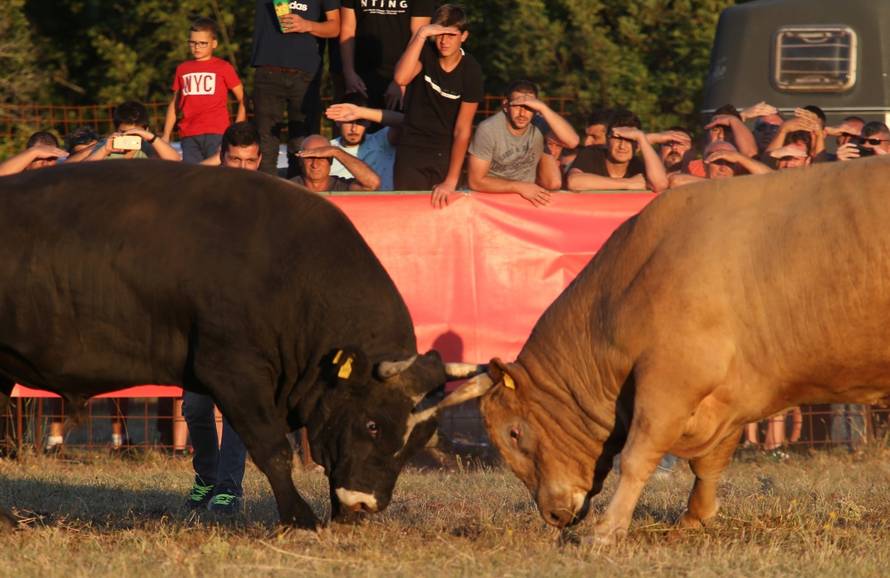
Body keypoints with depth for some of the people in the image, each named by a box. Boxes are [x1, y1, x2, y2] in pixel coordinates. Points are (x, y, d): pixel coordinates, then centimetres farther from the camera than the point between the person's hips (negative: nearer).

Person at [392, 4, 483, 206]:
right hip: (412, 149, 1)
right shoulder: (425, 53, -8)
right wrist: (422, 34, -33)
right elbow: (401, 78, -30)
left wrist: (451, 181, -13)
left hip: (446, 152, -1)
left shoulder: (471, 70, -11)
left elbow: (462, 129, -11)